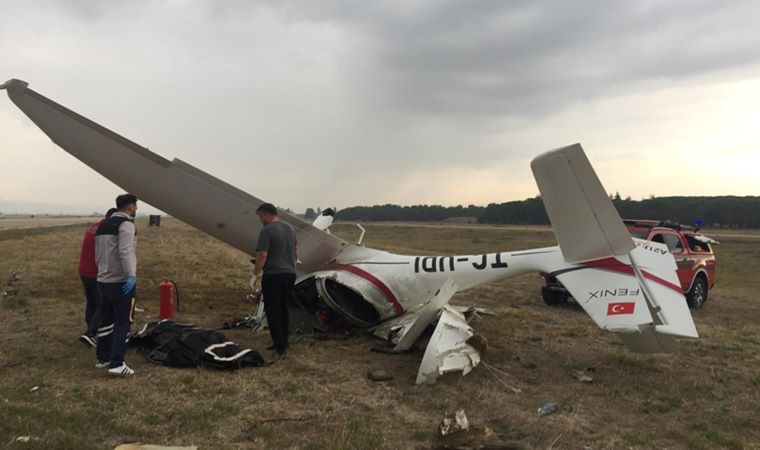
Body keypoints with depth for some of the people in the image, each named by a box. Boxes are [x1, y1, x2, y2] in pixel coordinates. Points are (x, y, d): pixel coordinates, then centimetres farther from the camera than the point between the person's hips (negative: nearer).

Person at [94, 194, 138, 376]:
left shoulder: (103, 226, 16)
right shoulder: (126, 224, -12)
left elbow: (98, 255, 21)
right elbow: (125, 252, -25)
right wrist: (131, 275, -30)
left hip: (103, 281, 9)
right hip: (121, 282, -9)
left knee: (106, 320, 17)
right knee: (123, 322, -5)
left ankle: (102, 358, 26)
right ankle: (117, 363, -8)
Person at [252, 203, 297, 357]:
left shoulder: (267, 230, -14)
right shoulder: (289, 228, 11)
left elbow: (262, 255, -19)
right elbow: (295, 252, 19)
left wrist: (255, 274, -5)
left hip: (273, 276, -8)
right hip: (290, 274, 8)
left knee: (272, 312, 0)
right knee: (283, 309, 15)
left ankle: (280, 345, -2)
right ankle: (283, 343, 20)